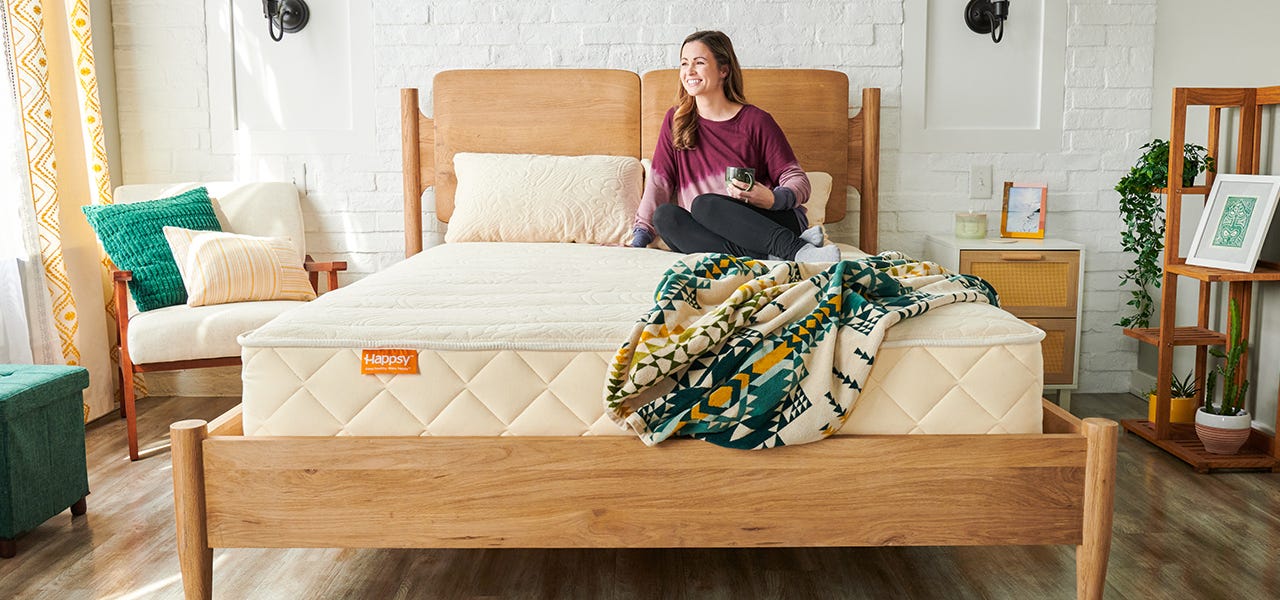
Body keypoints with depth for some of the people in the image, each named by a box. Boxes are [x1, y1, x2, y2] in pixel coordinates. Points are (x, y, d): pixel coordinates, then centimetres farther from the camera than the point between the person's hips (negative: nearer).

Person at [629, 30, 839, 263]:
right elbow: (659, 182, 8)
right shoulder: (676, 120, 13)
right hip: (719, 236, 4)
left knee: (704, 204, -29)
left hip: (776, 221, -4)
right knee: (665, 215, -26)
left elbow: (798, 180, 0)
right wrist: (641, 235, -4)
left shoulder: (756, 121, 1)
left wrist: (773, 199, -22)